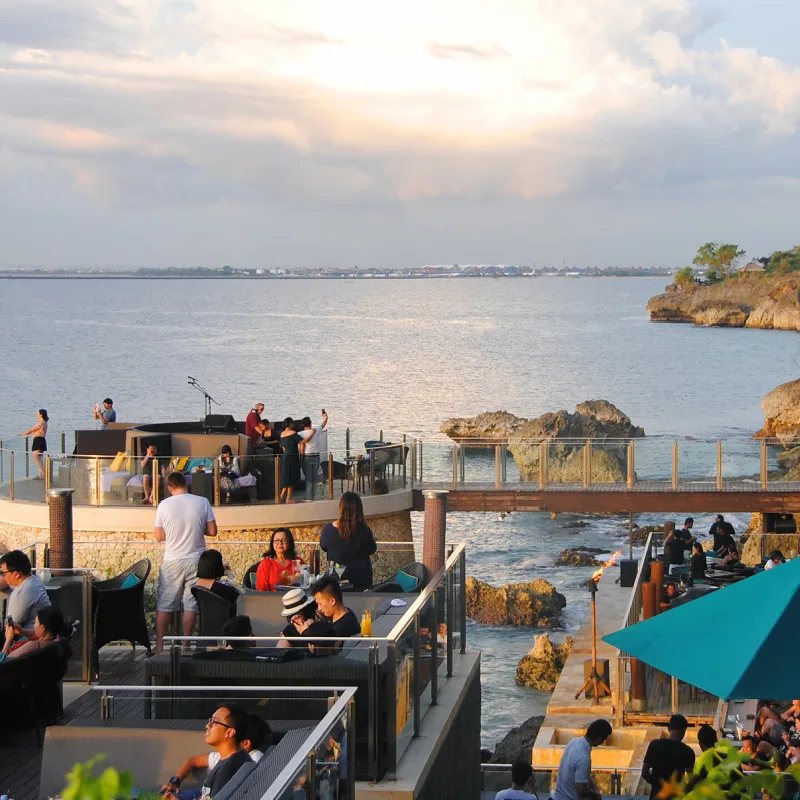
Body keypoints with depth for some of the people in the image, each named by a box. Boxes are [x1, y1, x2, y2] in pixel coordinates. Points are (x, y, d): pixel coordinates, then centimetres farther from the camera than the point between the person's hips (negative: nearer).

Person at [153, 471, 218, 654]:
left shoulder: (164, 505, -6)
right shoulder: (202, 502, -6)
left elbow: (159, 537, 0)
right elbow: (212, 531, -2)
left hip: (172, 561, 0)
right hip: (196, 560, 1)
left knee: (164, 605, 8)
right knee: (191, 604, 6)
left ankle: (159, 645, 8)